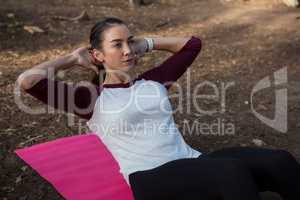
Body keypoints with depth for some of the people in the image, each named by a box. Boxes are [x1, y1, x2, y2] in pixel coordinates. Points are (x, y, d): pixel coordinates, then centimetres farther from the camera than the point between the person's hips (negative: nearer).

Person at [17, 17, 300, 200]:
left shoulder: (152, 81, 20)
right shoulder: (92, 97, 6)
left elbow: (192, 43, 31)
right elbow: (26, 81, -4)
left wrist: (147, 43, 25)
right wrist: (73, 58, 9)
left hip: (193, 163, 6)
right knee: (231, 171, -35)